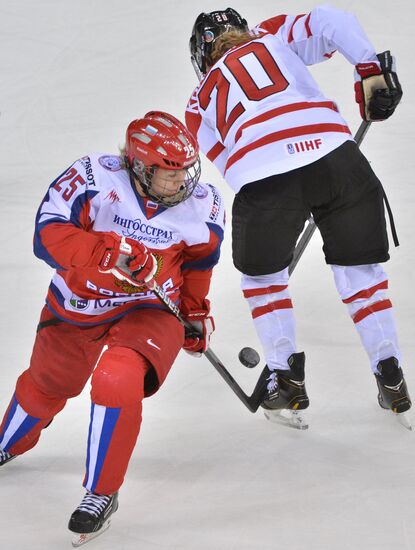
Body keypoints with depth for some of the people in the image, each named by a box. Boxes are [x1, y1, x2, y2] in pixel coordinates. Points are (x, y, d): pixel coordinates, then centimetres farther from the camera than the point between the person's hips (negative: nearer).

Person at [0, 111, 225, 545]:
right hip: (78, 305, 1)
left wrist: (196, 311, 16)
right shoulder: (94, 178, -26)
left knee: (118, 382, -31)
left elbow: (199, 259, 7)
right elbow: (49, 236, -35)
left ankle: (101, 493, -10)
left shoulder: (202, 205, -15)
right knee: (46, 385, 25)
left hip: (148, 309, -1)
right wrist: (112, 251, -46)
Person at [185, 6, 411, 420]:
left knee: (261, 275, 26)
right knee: (359, 266, 20)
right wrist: (371, 71, 6)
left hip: (261, 175, 0)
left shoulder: (201, 101, 29)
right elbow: (329, 21, 10)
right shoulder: (274, 38, 27)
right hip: (334, 153, 1)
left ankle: (286, 377, 22)